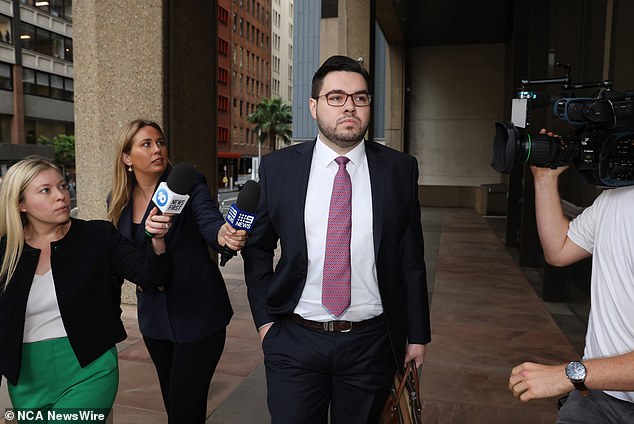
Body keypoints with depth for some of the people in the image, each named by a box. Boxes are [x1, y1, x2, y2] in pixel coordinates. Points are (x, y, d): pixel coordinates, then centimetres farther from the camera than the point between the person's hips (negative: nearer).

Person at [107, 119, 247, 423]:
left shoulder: (189, 184, -12)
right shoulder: (119, 200, 2)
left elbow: (209, 221, -28)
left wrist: (225, 234, -49)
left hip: (198, 314, -5)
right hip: (154, 315, 5)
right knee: (171, 399, 20)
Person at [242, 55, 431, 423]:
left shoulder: (400, 169, -3)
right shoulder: (277, 168, -3)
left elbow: (411, 258, 1)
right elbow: (257, 248, 6)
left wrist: (418, 335, 4)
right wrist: (264, 319, 2)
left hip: (372, 342, 1)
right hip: (294, 341, 0)